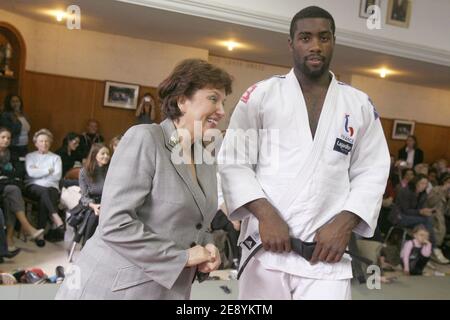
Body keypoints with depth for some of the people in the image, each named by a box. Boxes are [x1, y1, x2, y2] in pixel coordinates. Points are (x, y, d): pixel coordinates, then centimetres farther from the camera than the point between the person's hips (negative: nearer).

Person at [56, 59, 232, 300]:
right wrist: (182, 256, -17)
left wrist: (207, 250, -4)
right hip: (116, 289, -7)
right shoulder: (143, 139, -14)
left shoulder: (206, 160, 8)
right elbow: (114, 223, -21)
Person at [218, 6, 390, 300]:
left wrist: (344, 224, -7)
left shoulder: (360, 105, 7)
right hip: (266, 244, 0)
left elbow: (372, 173, 7)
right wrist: (265, 214, -13)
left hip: (327, 250, 1)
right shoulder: (261, 95, 1)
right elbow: (233, 161, -1)